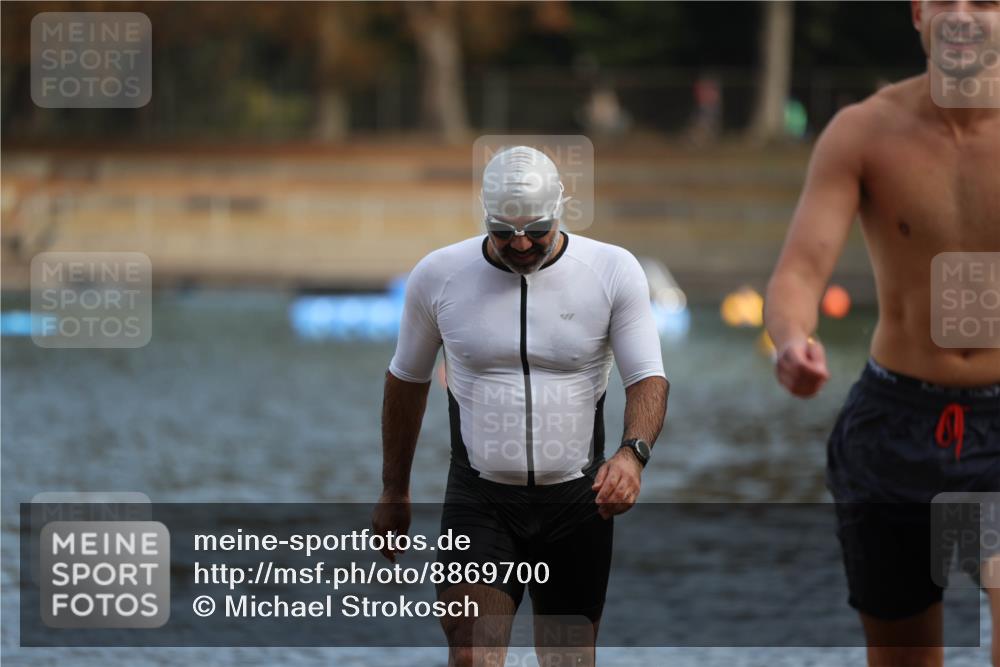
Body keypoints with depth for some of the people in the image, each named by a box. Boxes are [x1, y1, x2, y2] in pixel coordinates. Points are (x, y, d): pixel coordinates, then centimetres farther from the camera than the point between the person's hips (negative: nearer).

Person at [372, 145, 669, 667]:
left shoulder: (613, 271, -5)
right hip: (479, 500, -1)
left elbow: (648, 377, -6)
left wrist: (633, 452, -27)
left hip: (577, 501, 1)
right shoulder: (438, 276, -2)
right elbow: (407, 380, 12)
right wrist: (394, 491, 17)